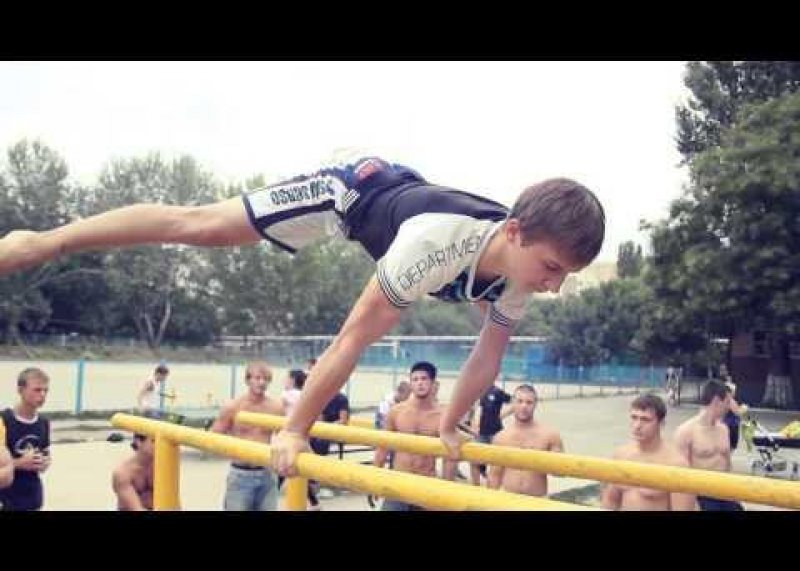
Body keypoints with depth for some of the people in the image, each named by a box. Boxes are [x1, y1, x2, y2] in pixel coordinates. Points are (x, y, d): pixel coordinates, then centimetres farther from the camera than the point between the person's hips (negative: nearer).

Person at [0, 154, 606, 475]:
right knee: (197, 225, -3)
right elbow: (352, 340, -39)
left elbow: (489, 354, -5)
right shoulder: (438, 242, -45)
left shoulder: (518, 271, -23)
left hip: (402, 191, 6)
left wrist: (449, 427, 2)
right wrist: (295, 431, -30)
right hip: (353, 186, -6)